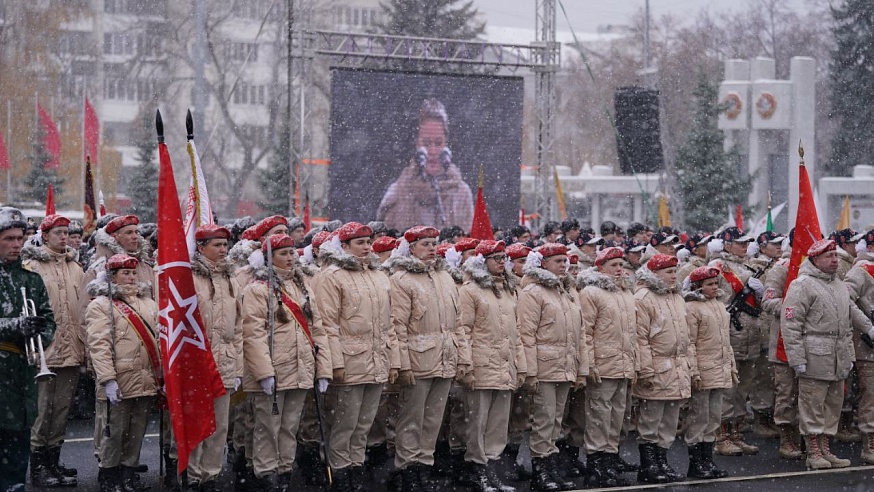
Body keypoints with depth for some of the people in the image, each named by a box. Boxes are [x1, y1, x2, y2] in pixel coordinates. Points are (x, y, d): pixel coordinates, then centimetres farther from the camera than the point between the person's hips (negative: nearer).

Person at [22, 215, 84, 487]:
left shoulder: (75, 268, 14)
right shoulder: (32, 266, -2)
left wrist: (84, 345, 13)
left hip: (71, 351, 5)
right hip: (44, 349, -5)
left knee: (62, 409, 10)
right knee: (42, 409, -3)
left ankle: (53, 462, 18)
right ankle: (38, 467, 3)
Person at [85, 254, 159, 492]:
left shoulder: (147, 302, 16)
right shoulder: (101, 305, -4)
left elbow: (159, 338, 19)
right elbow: (99, 345, -11)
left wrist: (163, 375, 13)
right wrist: (108, 379, -19)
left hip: (146, 382, 6)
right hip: (119, 384, -6)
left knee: (136, 436, 11)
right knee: (114, 434, 0)